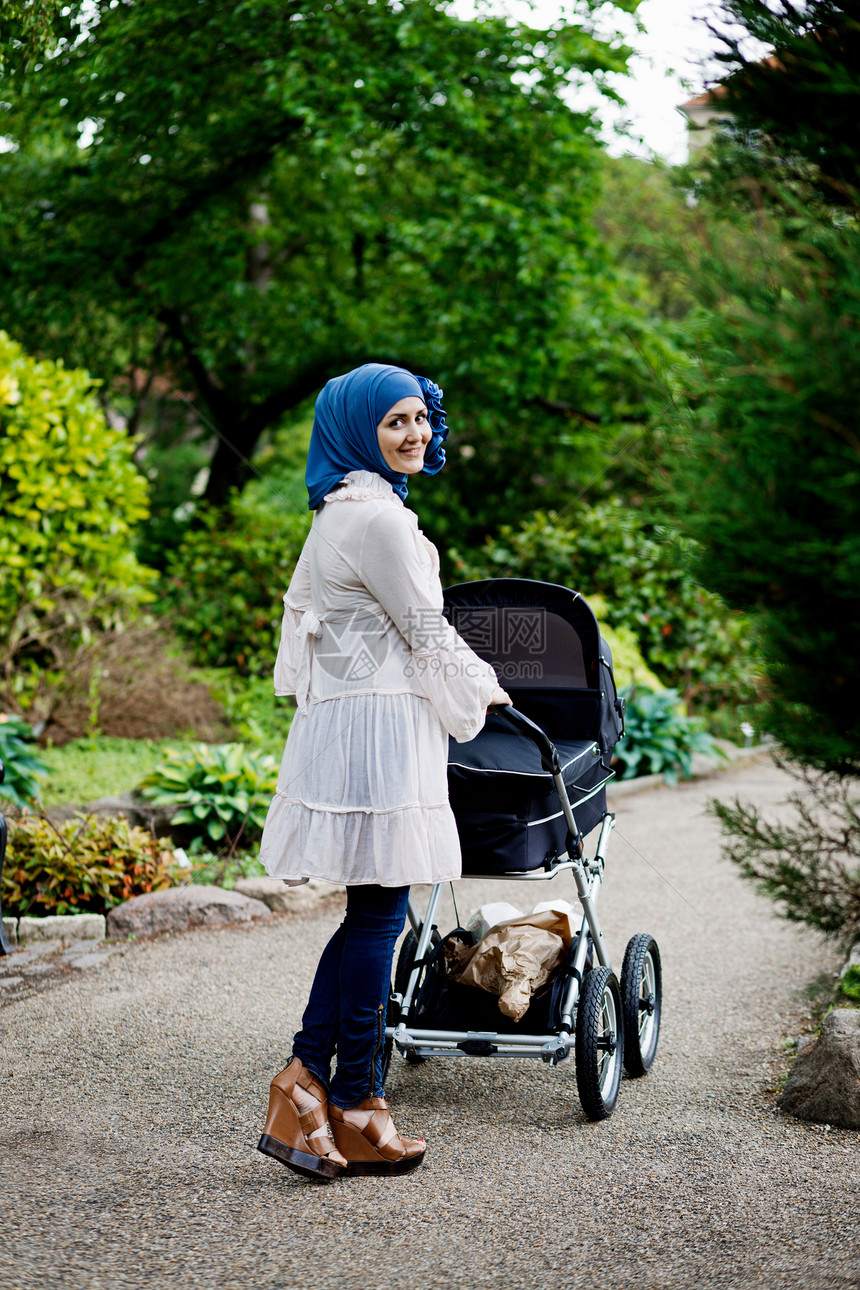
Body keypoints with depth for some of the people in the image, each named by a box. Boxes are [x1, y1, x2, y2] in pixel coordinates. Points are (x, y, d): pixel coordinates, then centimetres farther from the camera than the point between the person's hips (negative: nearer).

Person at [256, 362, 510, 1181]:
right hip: (379, 726, -10)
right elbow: (426, 631, -10)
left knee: (373, 910, 10)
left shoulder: (341, 512, 18)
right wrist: (484, 690, 8)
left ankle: (306, 1082, 9)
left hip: (341, 719, 10)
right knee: (378, 912, -4)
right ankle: (356, 1110, 2)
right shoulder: (374, 516, -14)